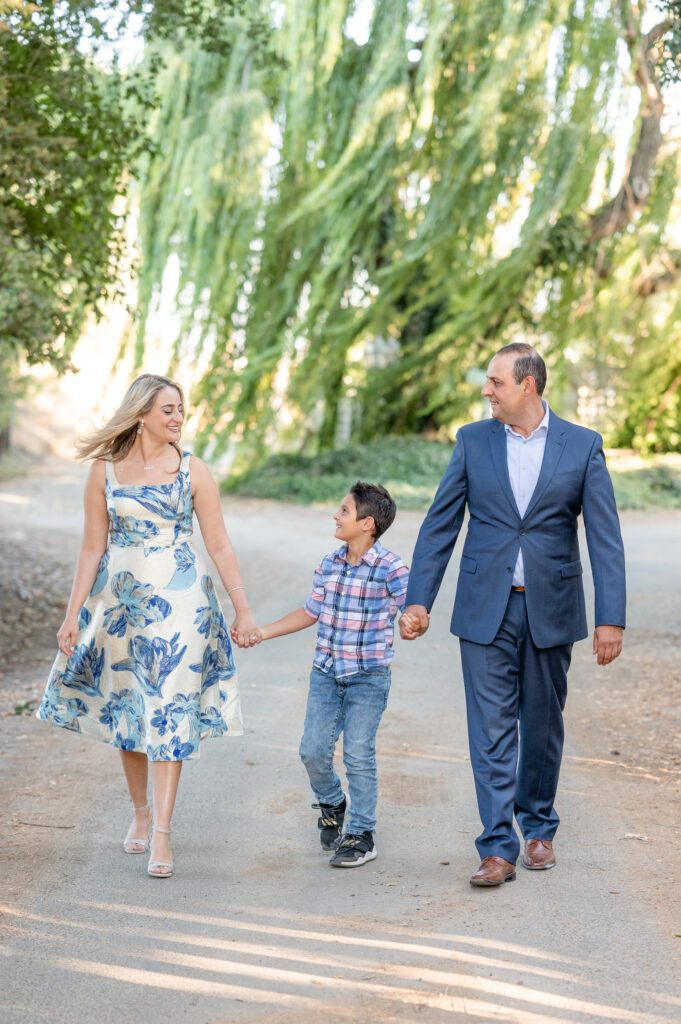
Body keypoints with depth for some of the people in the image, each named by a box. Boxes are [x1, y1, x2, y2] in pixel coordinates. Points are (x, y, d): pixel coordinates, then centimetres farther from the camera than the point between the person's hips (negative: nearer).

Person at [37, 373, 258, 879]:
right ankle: (141, 812, 29)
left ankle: (162, 833, -5)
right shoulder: (104, 470, 1)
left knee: (168, 711, -6)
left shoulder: (192, 471, -2)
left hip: (178, 603, -2)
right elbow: (93, 548, 4)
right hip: (121, 600, 2)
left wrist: (243, 608, -3)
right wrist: (73, 614, 2)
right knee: (125, 707, 10)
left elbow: (219, 544, 0)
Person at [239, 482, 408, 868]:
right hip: (326, 672, 5)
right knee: (314, 750, 3)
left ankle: (361, 834, 10)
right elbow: (311, 612, 17)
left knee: (359, 754, -3)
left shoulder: (391, 569, -11)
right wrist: (262, 632, 18)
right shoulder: (328, 565, 6)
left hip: (369, 676, -5)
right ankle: (331, 803, 32)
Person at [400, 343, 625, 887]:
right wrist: (418, 599, -2)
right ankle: (498, 848, 0)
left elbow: (605, 537, -4)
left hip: (550, 610, 0)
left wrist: (611, 618, -12)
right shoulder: (473, 441, 3)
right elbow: (440, 525, 5)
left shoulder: (582, 446, -2)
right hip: (485, 609, 1)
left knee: (543, 725, 12)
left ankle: (538, 826, 31)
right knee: (491, 728, -3)